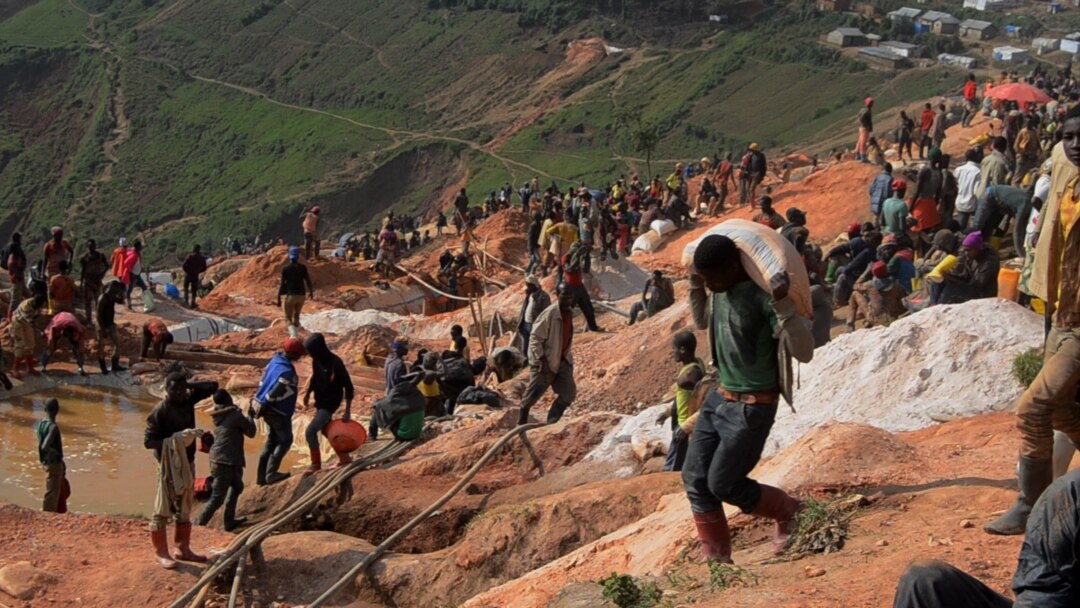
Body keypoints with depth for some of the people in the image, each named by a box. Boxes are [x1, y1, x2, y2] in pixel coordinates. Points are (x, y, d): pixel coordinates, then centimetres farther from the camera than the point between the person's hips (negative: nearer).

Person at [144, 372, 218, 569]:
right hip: (169, 465, -7)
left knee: (185, 508, 15)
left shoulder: (188, 400, 0)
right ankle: (161, 553, 7)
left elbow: (213, 387, 7)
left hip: (188, 462, 7)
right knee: (163, 509, 0)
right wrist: (174, 439, -27)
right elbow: (148, 441, -19)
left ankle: (184, 549, 26)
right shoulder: (159, 412, -18)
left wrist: (189, 385, -7)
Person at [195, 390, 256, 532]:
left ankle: (229, 520, 35)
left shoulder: (218, 415, 8)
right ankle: (198, 525, -8)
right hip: (226, 462, -9)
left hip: (217, 459, 9)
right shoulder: (235, 415, -14)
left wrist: (247, 416, 22)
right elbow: (251, 432, -2)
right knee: (217, 499, -6)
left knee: (237, 487, 28)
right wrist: (251, 416, 12)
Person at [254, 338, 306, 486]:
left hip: (269, 409, 9)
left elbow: (263, 382, 10)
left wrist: (262, 406, 16)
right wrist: (263, 407, -12)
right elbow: (273, 393, -26)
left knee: (272, 440, 18)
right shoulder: (287, 372, -29)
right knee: (285, 440, 5)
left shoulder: (275, 360, 0)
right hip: (280, 411, -9)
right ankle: (271, 473, 2)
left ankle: (261, 476, 21)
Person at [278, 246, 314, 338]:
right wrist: (311, 292, 20)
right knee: (296, 315, 23)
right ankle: (295, 334, 31)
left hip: (290, 295, -3)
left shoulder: (285, 269, -8)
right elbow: (308, 281, 2)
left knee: (288, 318, 2)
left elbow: (282, 284, -8)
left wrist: (279, 298, -2)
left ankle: (293, 335, -21)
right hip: (301, 295, 3)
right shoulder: (303, 268, -2)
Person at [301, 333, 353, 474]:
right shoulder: (316, 361, -4)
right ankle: (344, 458, 35)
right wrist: (308, 393, 3)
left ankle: (316, 464, 1)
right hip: (320, 402, 8)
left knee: (310, 431, -13)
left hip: (330, 403, -8)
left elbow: (348, 387, -20)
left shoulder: (335, 363, -25)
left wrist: (347, 412, -20)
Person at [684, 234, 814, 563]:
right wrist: (695, 283, 8)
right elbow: (702, 321, 24)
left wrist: (783, 304, -40)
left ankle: (789, 512, 22)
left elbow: (804, 352, -28)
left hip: (752, 407, -8)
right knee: (695, 478, 4)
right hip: (719, 397, 8)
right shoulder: (721, 291, 1)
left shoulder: (762, 297, -23)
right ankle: (717, 559, 17)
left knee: (723, 484, -3)